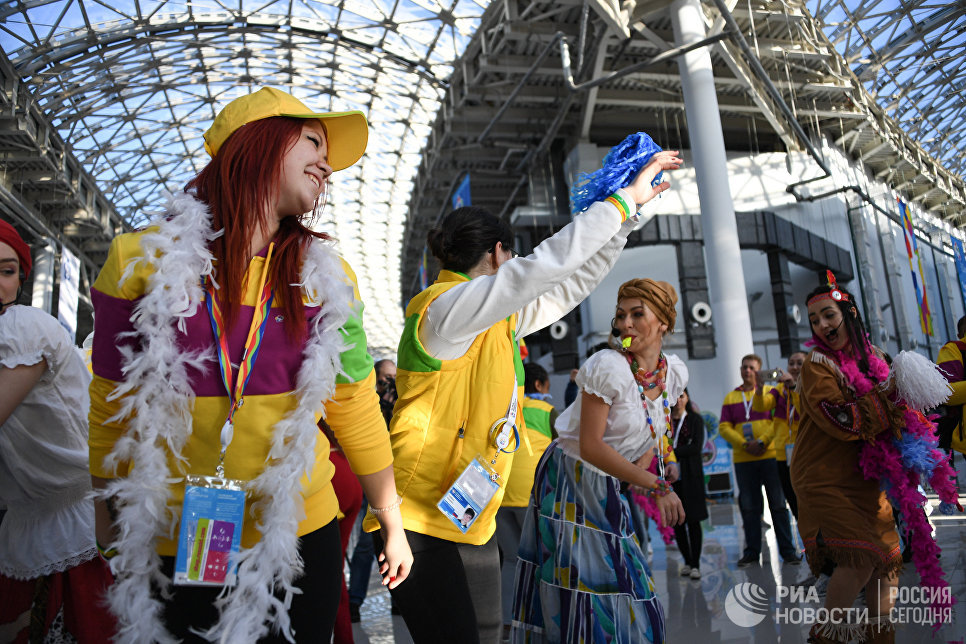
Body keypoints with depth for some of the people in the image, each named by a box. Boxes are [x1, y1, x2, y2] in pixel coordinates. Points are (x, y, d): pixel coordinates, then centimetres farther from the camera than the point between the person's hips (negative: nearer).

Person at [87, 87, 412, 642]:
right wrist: (110, 521, 12)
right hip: (171, 549, -1)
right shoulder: (142, 259, -7)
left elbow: (356, 410, 3)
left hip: (301, 539, 2)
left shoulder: (328, 277, -1)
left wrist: (394, 525, 7)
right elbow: (112, 407, 3)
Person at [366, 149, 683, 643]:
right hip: (421, 521, -9)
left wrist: (624, 217, 15)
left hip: (472, 517, 9)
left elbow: (573, 282, 20)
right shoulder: (448, 306, -14)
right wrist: (625, 198, -13)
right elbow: (549, 264, -22)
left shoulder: (501, 318, 14)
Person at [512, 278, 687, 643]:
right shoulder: (608, 366, -21)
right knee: (577, 591, -2)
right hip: (571, 482, -6)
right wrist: (657, 486, -23)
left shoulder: (675, 372, 0)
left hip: (609, 490, 7)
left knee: (623, 589, 11)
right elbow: (590, 446, -24)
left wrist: (639, 477, 1)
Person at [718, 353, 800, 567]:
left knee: (778, 504, 3)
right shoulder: (730, 398, 11)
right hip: (743, 460, 2)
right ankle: (752, 551, 13)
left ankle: (787, 550, 11)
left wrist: (762, 441, -15)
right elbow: (724, 427, 5)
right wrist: (744, 444, -9)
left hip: (770, 455, -2)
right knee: (749, 507, 6)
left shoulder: (769, 392, 6)